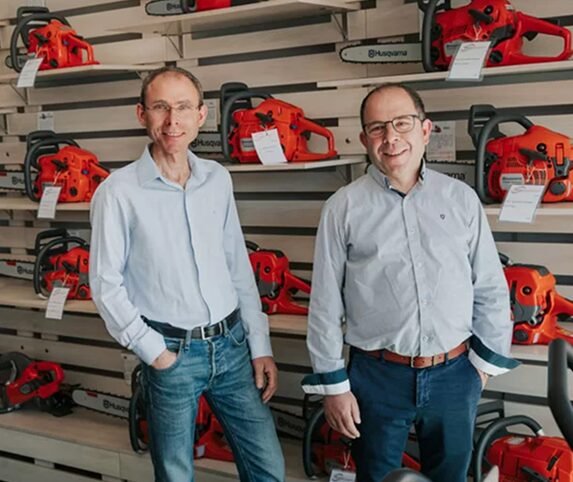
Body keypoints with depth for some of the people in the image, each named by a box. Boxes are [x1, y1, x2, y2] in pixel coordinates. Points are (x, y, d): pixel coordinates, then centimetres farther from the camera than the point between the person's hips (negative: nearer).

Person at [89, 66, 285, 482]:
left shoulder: (218, 179, 4)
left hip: (231, 343, 4)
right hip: (172, 353, -4)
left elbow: (239, 266, 8)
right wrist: (154, 352, -10)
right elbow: (106, 284, -7)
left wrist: (260, 345, 6)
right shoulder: (119, 191, -10)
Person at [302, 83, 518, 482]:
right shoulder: (344, 208, -5)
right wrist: (333, 384, -3)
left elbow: (491, 290, 7)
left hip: (455, 374, 2)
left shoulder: (461, 199, 1)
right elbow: (326, 304, -4)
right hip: (378, 375, -2)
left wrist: (487, 359, 8)